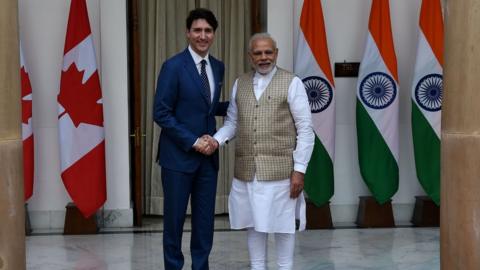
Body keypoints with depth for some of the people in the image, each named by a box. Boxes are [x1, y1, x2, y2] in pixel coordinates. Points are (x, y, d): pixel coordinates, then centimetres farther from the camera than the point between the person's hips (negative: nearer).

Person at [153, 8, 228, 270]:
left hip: (208, 155, 5)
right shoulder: (173, 66, -10)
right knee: (174, 218, 5)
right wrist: (193, 142, -15)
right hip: (178, 155, -5)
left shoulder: (217, 67, 9)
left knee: (205, 219, 10)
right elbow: (161, 113, -12)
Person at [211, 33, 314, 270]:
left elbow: (305, 129, -4)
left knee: (282, 223, 4)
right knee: (253, 223, 11)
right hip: (246, 169, 4)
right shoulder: (240, 84, 12)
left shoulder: (292, 83, -2)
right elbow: (232, 122, 16)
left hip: (279, 168, -4)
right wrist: (217, 139, -5)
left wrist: (299, 169, -10)